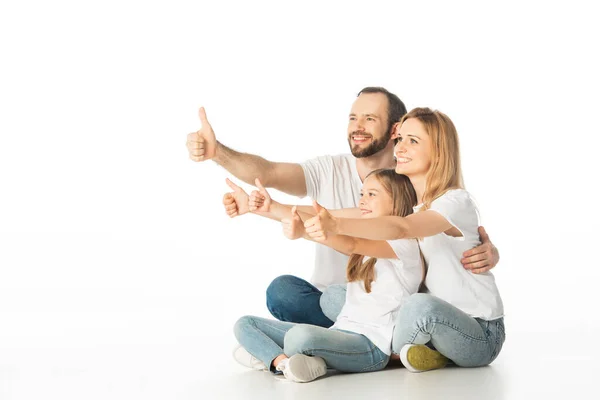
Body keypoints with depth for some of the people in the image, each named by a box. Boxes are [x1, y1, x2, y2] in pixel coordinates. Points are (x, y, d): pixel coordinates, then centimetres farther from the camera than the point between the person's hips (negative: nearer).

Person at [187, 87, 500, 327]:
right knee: (282, 290, -28)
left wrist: (486, 253, -37)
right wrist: (217, 152, -39)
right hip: (331, 302, 2)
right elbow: (267, 173, -20)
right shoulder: (329, 171, -5)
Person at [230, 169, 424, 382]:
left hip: (372, 346, -9)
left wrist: (303, 231, -42)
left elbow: (351, 245, -26)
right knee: (245, 324, 0)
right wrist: (267, 208, -4)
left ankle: (270, 355, -11)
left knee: (300, 334, -39)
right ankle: (286, 362, -23)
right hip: (339, 332, 9)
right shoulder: (365, 241, 20)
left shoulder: (403, 244, -7)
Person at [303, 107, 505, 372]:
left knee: (421, 306, -39)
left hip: (480, 334, -7)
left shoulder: (456, 201, -19)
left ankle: (393, 353, -8)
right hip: (438, 322, 8)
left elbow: (401, 228, -37)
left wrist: (337, 225, -51)